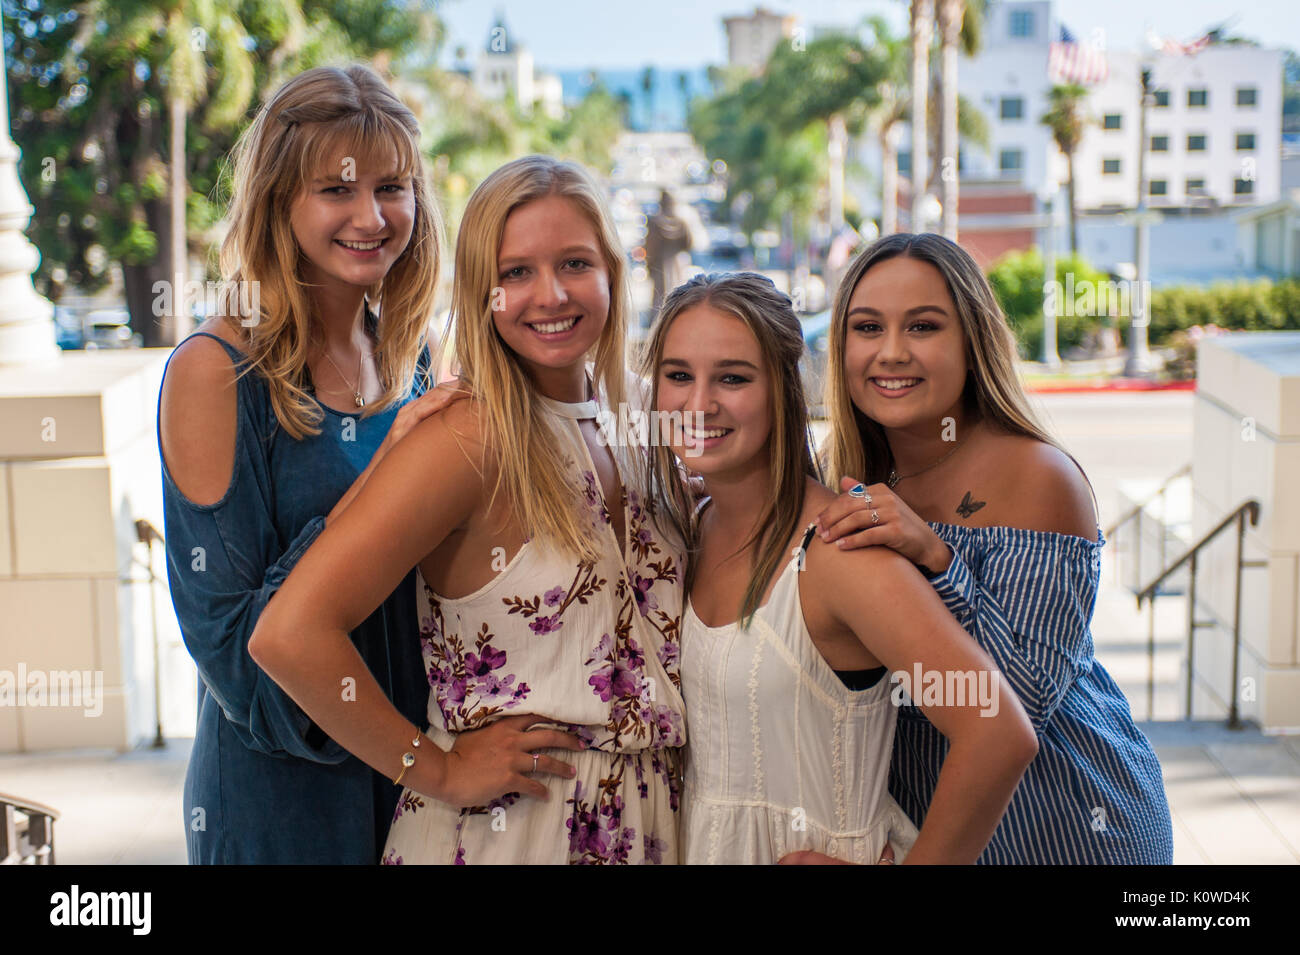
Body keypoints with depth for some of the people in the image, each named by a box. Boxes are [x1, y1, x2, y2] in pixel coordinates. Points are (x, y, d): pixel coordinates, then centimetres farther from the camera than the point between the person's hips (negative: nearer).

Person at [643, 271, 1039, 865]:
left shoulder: (833, 549, -26)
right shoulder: (689, 527, -3)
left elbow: (1000, 735, -34)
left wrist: (919, 865, -24)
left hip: (810, 853, -7)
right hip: (693, 842, 7)